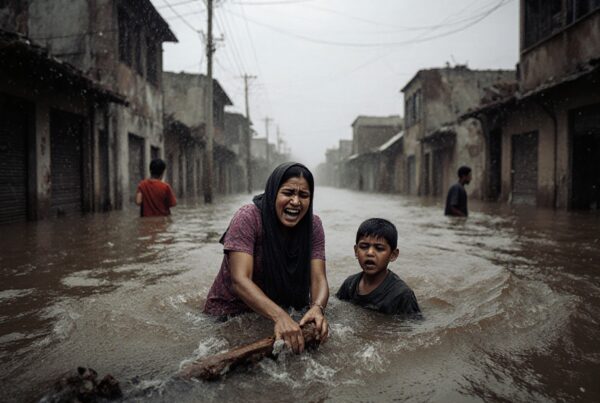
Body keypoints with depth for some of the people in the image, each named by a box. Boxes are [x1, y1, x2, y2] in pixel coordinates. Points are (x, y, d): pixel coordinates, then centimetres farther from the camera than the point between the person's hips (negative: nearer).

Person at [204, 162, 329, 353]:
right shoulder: (248, 218, -21)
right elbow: (240, 280, -30)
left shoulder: (313, 225, -8)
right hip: (230, 312, -3)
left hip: (285, 309, 4)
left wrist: (317, 308, -37)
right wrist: (279, 316, -45)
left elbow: (318, 278, -14)